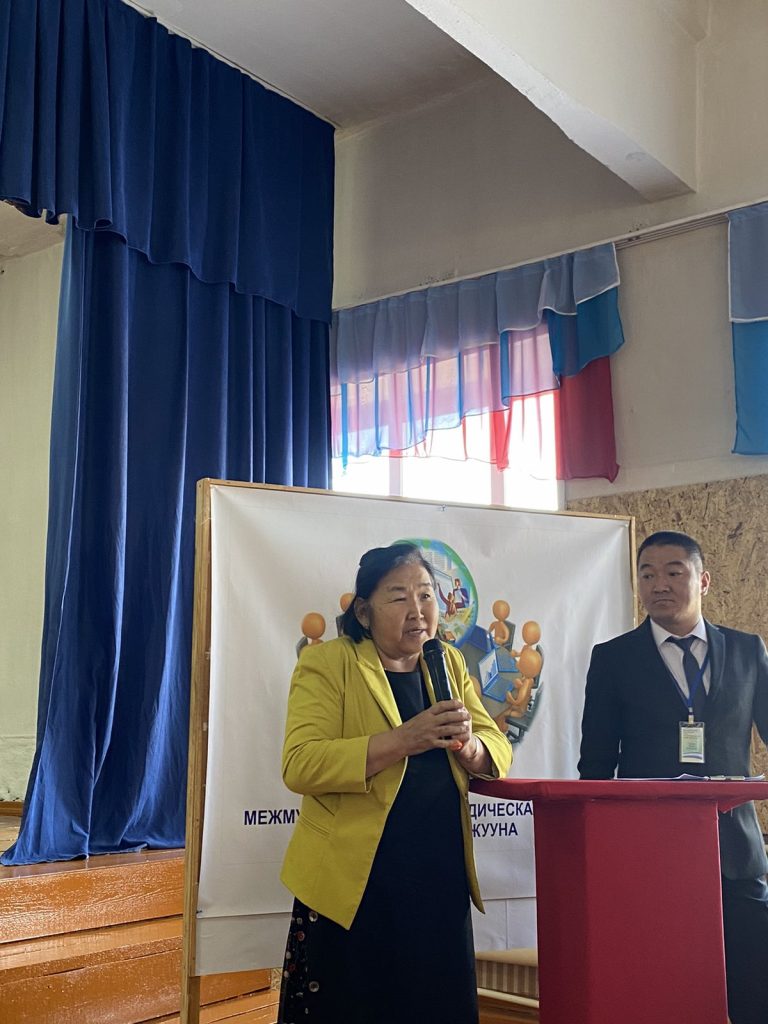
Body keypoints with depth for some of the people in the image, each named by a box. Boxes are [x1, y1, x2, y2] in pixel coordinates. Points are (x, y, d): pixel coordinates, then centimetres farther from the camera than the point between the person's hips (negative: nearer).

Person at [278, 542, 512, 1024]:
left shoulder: (450, 664, 11)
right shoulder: (326, 663, -6)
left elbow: (498, 751, 7)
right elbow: (300, 765, -18)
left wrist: (468, 746, -16)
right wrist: (402, 740, -27)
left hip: (441, 884, 5)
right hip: (353, 884, -4)